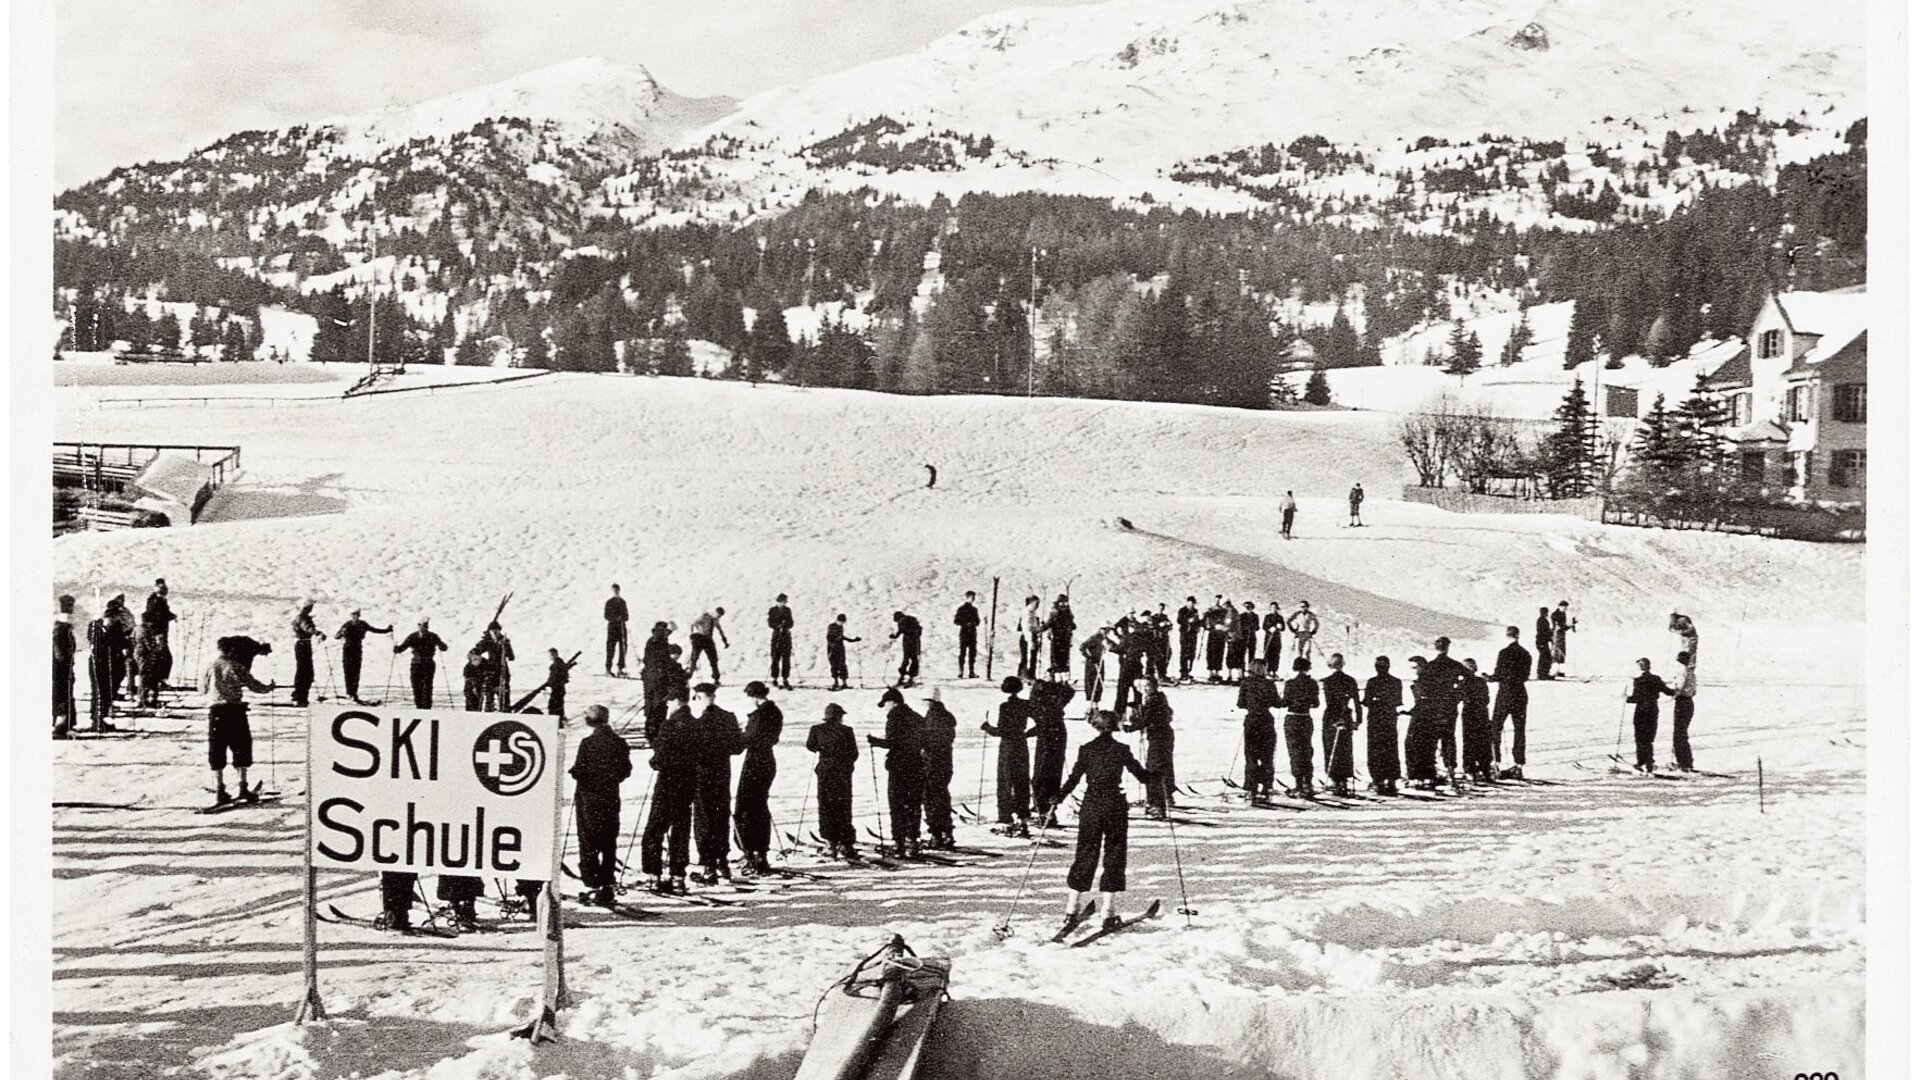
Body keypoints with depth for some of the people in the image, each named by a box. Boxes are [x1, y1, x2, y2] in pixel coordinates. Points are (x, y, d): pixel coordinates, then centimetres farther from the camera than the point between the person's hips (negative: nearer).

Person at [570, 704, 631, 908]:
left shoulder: (588, 743, -15)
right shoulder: (619, 743, -1)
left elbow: (579, 772, -17)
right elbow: (626, 770, 3)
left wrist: (572, 770, 4)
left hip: (588, 800, -4)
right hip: (611, 799, 4)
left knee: (588, 845, 3)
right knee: (609, 845, 12)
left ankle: (592, 886, -2)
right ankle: (607, 886, 13)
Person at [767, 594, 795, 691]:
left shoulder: (788, 610, 11)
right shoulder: (772, 610, 2)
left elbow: (791, 623, 10)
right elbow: (770, 623, -4)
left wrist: (785, 625, -12)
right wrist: (778, 626, -21)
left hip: (786, 635, 3)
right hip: (777, 635, -3)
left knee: (786, 658, 0)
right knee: (775, 657, -4)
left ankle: (785, 679, 4)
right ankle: (774, 678, 4)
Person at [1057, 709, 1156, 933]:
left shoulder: (1086, 749, -1)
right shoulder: (1121, 750, -5)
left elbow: (1074, 778, -2)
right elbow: (1139, 773, 2)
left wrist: (1059, 797, 8)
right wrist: (1155, 777, 21)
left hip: (1091, 805, 2)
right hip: (1114, 805, -2)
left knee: (1085, 854, 12)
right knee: (1114, 855, 4)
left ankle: (1072, 906, 13)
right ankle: (1107, 911, 0)